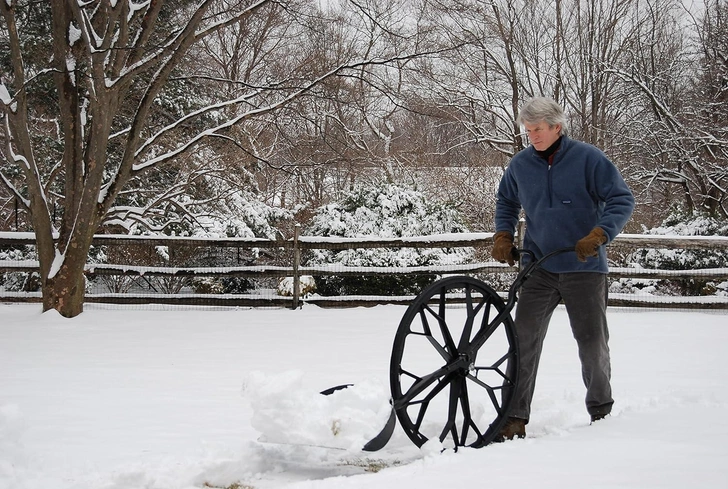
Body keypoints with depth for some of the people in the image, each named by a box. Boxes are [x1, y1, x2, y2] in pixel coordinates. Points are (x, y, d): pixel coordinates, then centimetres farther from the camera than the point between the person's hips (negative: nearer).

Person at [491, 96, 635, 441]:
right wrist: (503, 237, 9)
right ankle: (515, 418, 0)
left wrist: (598, 235, -21)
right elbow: (506, 201, 23)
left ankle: (602, 412, 24)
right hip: (539, 268, 3)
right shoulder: (520, 165, 3)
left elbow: (622, 199, -8)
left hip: (584, 268, -3)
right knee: (524, 339, -5)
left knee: (593, 341, 4)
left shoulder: (588, 158, -9)